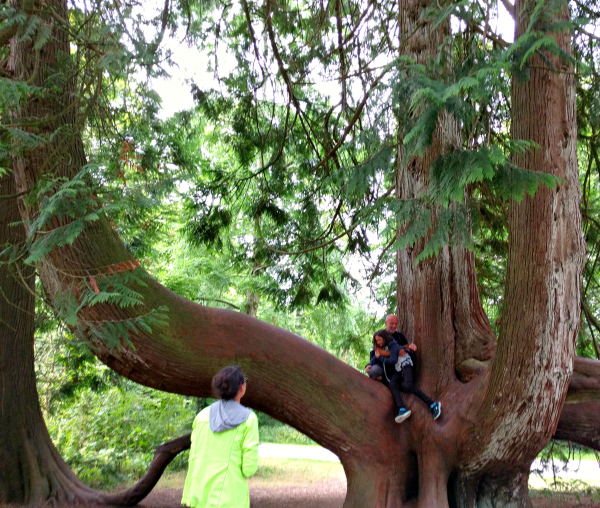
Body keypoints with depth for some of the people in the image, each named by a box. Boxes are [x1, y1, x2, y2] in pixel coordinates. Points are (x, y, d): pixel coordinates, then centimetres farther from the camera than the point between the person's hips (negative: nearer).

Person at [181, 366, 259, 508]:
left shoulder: (202, 415, 4)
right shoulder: (248, 419, -8)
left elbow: (193, 458, 6)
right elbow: (249, 468, -9)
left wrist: (189, 493, 14)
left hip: (199, 495, 5)